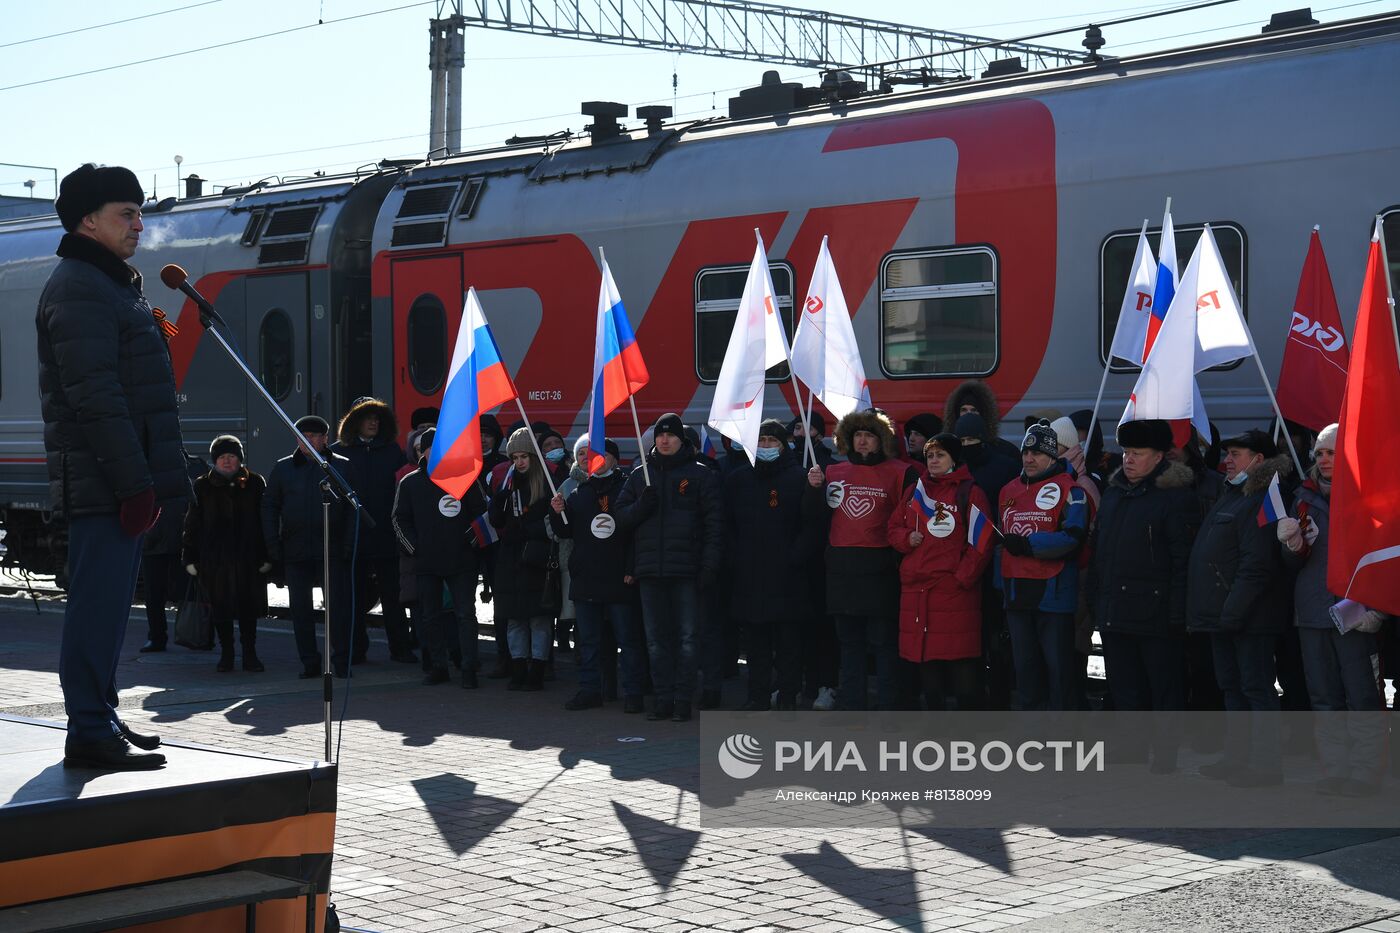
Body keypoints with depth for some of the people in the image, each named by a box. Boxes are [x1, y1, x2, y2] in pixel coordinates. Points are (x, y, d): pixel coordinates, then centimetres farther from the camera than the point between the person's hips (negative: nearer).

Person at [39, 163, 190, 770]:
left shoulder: (115, 286, 21)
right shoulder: (78, 289, -12)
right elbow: (96, 399, -20)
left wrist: (149, 479, 22)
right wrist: (134, 482, -22)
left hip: (118, 483, 10)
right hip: (101, 484, -10)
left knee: (107, 600, 14)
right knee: (99, 601, -9)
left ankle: (100, 716, 22)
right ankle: (90, 732, -6)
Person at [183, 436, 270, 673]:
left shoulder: (254, 483, 4)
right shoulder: (202, 486, 6)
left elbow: (265, 520, 4)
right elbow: (192, 524, 7)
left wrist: (266, 555, -2)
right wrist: (190, 557, 1)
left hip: (248, 557, 0)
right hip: (214, 559, 1)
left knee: (248, 607, 3)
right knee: (220, 609, 5)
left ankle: (250, 654, 13)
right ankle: (226, 654, 17)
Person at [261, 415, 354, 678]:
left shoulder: (343, 467, 3)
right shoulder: (283, 468, 9)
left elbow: (353, 507, 3)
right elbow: (269, 507, 10)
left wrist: (349, 543, -7)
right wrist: (273, 546, 1)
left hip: (332, 550, -2)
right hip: (295, 551, 3)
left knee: (338, 605, -4)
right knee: (300, 608, 6)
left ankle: (342, 660, 4)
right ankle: (309, 661, 14)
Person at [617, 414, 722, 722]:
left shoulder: (700, 474, 3)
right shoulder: (640, 475, 15)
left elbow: (714, 522, -2)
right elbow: (622, 515, 14)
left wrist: (710, 565, -10)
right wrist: (641, 506, -8)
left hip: (686, 570, -4)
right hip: (650, 570, 4)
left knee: (687, 637, -2)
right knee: (657, 639, 6)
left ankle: (683, 700, 2)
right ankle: (662, 699, 11)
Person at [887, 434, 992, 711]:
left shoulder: (969, 493, -2)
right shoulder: (916, 491, 16)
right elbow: (894, 527, 21)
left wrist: (963, 577, -12)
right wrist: (907, 538, -1)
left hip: (954, 589, -6)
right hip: (916, 587, 6)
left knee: (961, 660, -8)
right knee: (925, 659, 9)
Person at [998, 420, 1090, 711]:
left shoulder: (1069, 489, -6)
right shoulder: (1009, 491, 16)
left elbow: (1073, 536, -17)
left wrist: (1028, 545, -22)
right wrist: (1001, 584, 20)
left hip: (1053, 592, -7)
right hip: (1017, 594, 7)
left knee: (1059, 666, -3)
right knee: (1025, 665, 13)